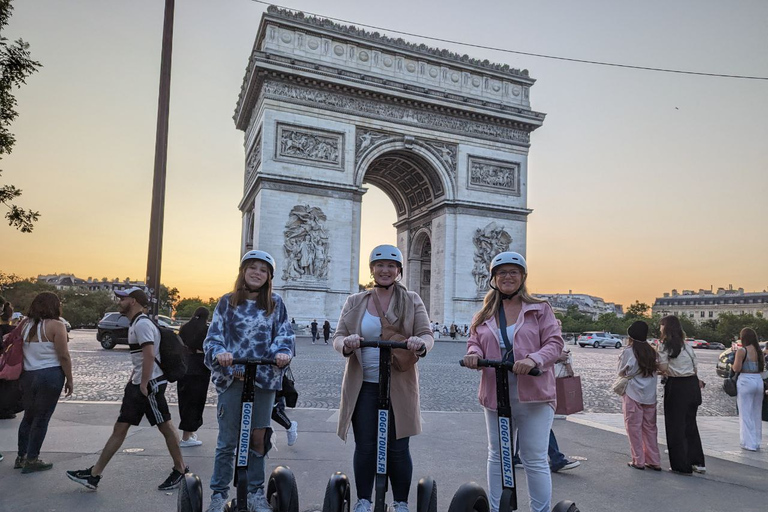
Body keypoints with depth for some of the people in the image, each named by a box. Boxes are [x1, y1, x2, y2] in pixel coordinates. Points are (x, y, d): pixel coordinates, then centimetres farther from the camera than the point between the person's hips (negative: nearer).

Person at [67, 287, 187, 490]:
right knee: (120, 428, 11)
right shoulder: (135, 324, 16)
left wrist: (143, 385, -22)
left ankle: (180, 469, 14)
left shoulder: (142, 324, -16)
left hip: (150, 383, -10)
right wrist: (132, 379, 19)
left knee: (165, 426, 1)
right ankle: (94, 475, 17)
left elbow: (150, 355, -24)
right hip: (138, 383, 10)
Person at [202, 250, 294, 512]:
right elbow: (213, 337, 0)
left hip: (265, 378, 1)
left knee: (258, 437, 9)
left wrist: (283, 352, -20)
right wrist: (219, 353, -21)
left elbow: (285, 334, 1)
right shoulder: (227, 302, 4)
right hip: (232, 378, -1)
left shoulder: (276, 303, 6)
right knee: (227, 440, 6)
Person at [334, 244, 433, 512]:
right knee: (365, 446, 5)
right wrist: (346, 343, -21)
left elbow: (427, 334, -2)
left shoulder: (412, 301, 3)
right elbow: (338, 336, 4)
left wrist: (420, 344, -27)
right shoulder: (354, 302, 7)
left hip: (399, 386, -1)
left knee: (398, 447, 5)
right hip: (363, 385, 1)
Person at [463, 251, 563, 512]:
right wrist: (474, 353, -14)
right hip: (495, 395, 4)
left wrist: (533, 359, -25)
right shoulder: (485, 313, 12)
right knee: (497, 457, 15)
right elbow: (474, 341, 10)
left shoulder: (540, 309, 0)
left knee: (535, 460, 0)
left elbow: (555, 342, -6)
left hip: (533, 395, -4)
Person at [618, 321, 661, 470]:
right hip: (650, 395, 5)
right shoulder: (652, 352, 1)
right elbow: (656, 369, 7)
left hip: (633, 395, -5)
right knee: (650, 428, 14)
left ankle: (639, 461, 8)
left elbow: (621, 372, -3)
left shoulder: (628, 352, -13)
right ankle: (654, 461, 18)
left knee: (634, 428, 5)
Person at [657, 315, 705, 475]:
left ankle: (682, 466, 10)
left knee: (676, 427, 4)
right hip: (692, 385, 7)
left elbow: (664, 368, -12)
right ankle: (698, 463, 24)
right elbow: (694, 366, 9)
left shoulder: (665, 345, -10)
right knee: (691, 424, 18)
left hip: (676, 387, -7)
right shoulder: (686, 345, 10)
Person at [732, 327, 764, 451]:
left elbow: (736, 369, -14)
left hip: (746, 381, -6)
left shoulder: (742, 351, -13)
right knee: (757, 414, 15)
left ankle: (749, 443, 4)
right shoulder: (759, 351, 6)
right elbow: (762, 368, 11)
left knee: (746, 414, 2)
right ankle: (757, 442, 23)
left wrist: (732, 365, 6)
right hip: (759, 381, 6)